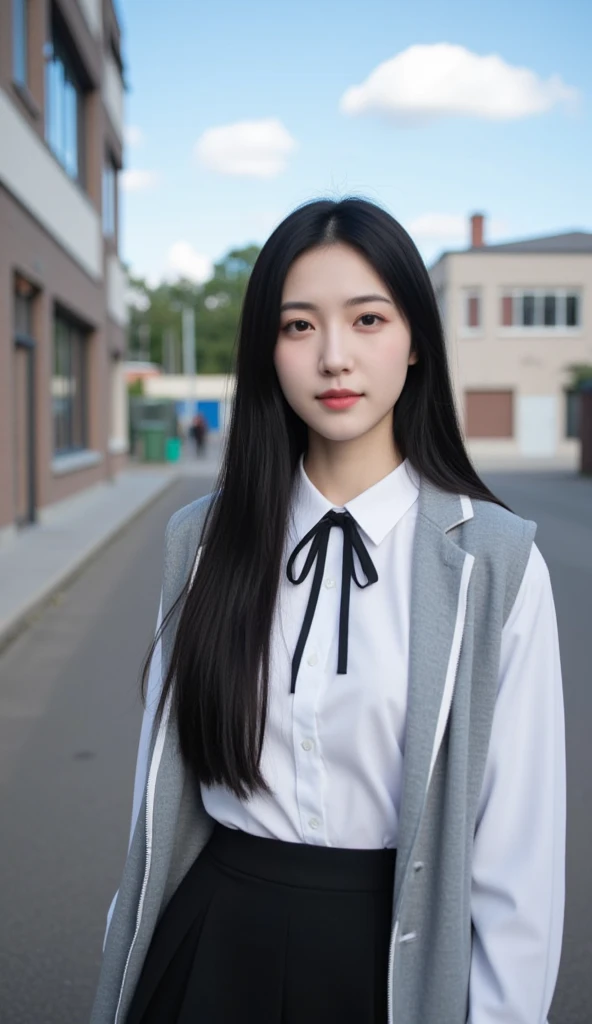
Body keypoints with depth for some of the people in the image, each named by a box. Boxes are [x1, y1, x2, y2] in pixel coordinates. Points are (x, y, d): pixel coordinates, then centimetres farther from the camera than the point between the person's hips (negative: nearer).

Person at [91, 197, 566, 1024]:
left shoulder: (493, 559, -14)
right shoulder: (204, 540, -4)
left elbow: (520, 842, -10)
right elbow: (161, 780, 2)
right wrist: (136, 950, 5)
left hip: (398, 951, -2)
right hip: (216, 939, 2)